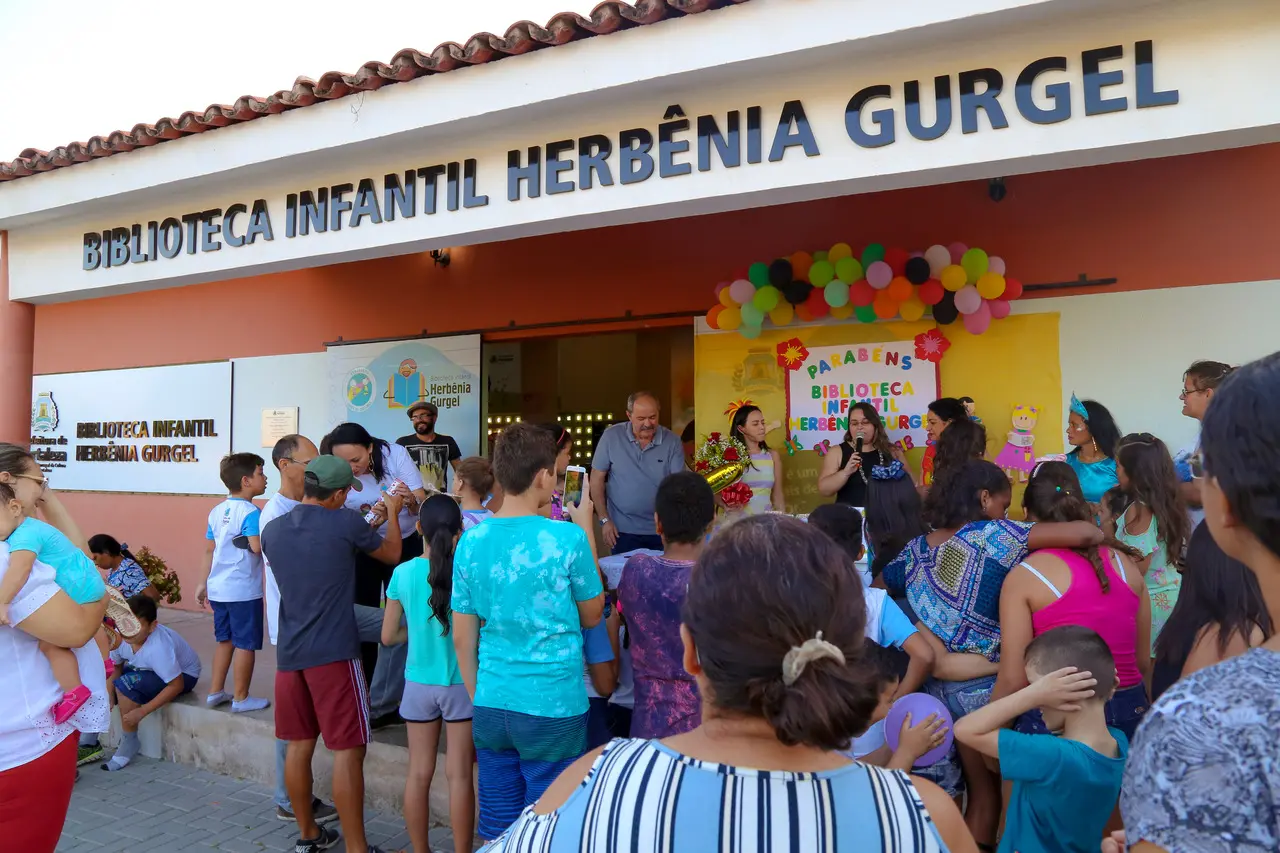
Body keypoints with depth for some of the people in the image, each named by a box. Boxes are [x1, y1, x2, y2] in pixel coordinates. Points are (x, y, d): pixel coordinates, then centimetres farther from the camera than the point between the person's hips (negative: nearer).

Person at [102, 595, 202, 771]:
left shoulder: (158, 647, -36)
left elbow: (176, 685, -30)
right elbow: (115, 667, -5)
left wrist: (141, 712, -29)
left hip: (183, 675, -7)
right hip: (147, 670, 7)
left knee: (125, 684, -28)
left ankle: (129, 743, -9)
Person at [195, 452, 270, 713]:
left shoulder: (216, 511, 9)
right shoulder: (251, 513, -16)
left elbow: (209, 550, 13)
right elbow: (257, 547, -28)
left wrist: (203, 584, 19)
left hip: (218, 588, 8)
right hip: (244, 590, -8)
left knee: (225, 640, 19)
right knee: (245, 643, 3)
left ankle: (215, 692, 27)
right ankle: (241, 698, 11)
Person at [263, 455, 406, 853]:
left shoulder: (272, 530, 5)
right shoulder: (347, 524, -10)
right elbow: (392, 554, 7)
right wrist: (393, 512, 24)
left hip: (289, 653, 6)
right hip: (334, 653, -6)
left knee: (299, 745, 16)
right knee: (348, 751, 0)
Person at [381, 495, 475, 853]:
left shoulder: (403, 573, -8)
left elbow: (389, 636, 0)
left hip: (419, 683, 2)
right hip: (461, 684, -2)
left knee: (419, 773, 14)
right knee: (459, 775, 8)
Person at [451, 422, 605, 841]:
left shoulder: (471, 541, -3)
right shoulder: (567, 538, -15)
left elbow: (462, 637, 4)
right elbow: (592, 615, 1)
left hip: (491, 708, 4)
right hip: (554, 710, -4)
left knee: (496, 831, 17)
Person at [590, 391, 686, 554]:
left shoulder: (671, 440, -6)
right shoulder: (611, 436, -8)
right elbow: (597, 479, -1)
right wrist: (604, 519, -4)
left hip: (661, 530, 1)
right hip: (623, 530, -1)